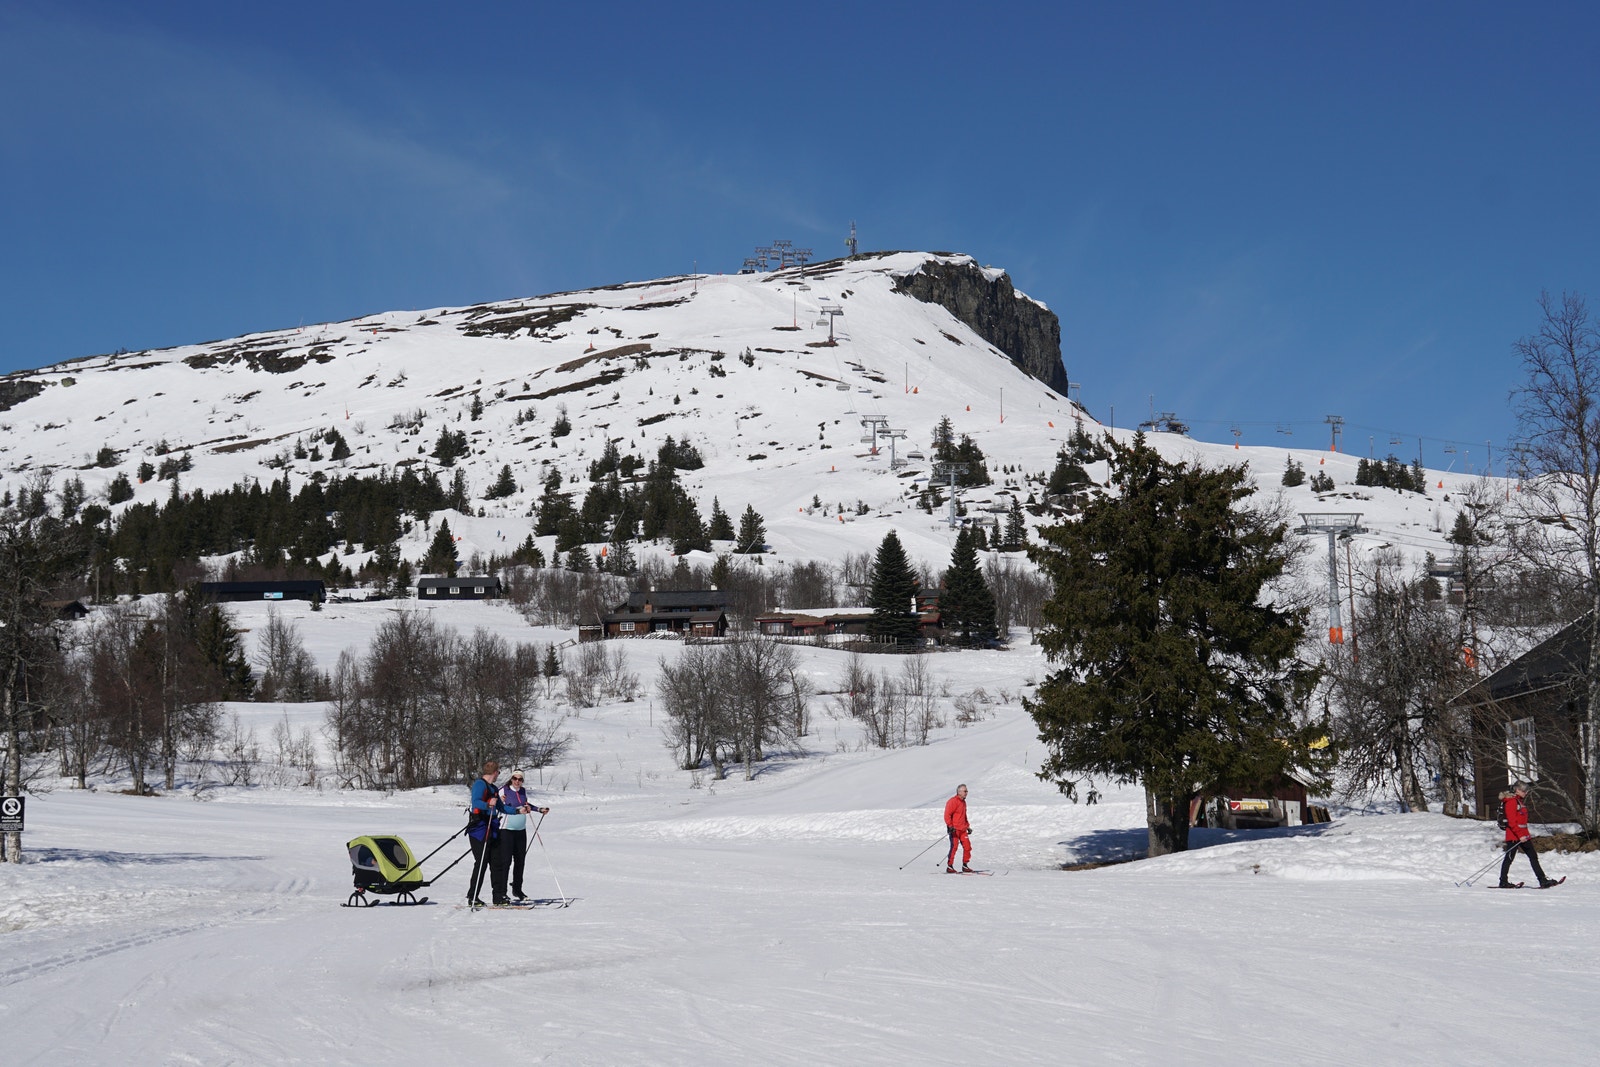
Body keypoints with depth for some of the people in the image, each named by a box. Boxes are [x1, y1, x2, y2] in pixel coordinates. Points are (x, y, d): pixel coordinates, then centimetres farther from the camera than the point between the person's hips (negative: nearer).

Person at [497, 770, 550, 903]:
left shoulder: (523, 792, 12)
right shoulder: (504, 791, -7)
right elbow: (503, 807, -18)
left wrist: (539, 810, 27)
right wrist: (518, 810, -27)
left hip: (521, 830, 6)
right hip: (506, 830, -6)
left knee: (520, 860, 10)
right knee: (505, 861, -10)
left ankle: (517, 890, 21)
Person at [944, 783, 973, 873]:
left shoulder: (963, 802, 18)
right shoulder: (953, 801, -10)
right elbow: (947, 815, -15)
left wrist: (967, 826, 23)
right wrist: (950, 826, -20)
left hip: (962, 829, 8)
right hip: (954, 829, -8)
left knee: (967, 847, 2)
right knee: (954, 847, -10)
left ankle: (965, 866, 11)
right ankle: (949, 867, -4)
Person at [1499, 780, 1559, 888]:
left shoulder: (1521, 801, 19)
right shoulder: (1511, 801, -12)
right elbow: (1511, 821, -20)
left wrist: (1526, 834, 19)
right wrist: (1520, 835, -24)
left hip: (1523, 835, 10)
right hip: (1513, 835, -10)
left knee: (1533, 857, 4)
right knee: (1509, 858, -3)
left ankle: (1543, 880, 2)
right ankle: (1503, 882, 4)